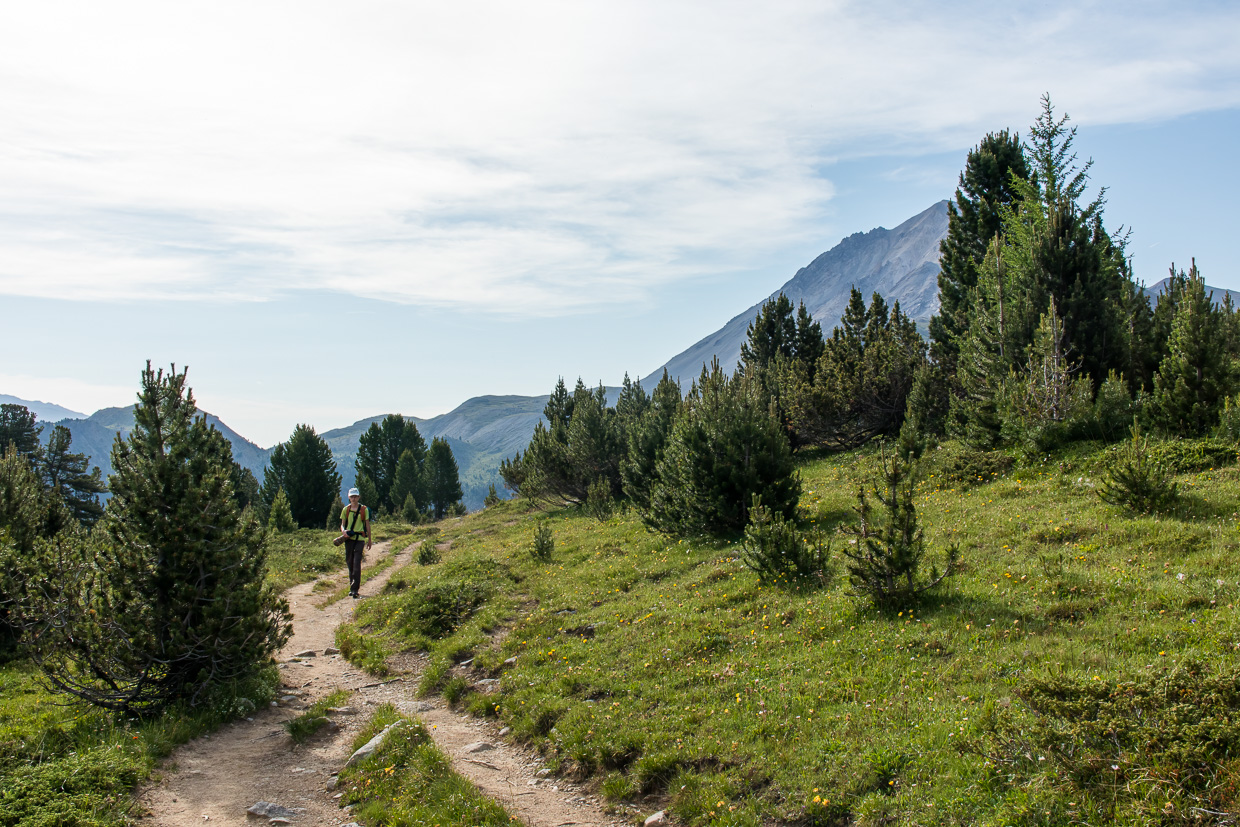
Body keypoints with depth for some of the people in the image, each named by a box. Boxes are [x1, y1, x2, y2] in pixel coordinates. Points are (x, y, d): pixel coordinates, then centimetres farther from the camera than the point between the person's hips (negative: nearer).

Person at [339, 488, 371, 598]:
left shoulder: (364, 509, 3)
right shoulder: (346, 509, 9)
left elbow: (367, 525, 7)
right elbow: (342, 524, 12)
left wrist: (369, 540, 7)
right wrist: (343, 530, -11)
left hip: (359, 538, -3)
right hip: (349, 538, 3)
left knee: (357, 564, -11)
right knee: (349, 563, 8)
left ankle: (355, 589, -12)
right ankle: (352, 586, 20)